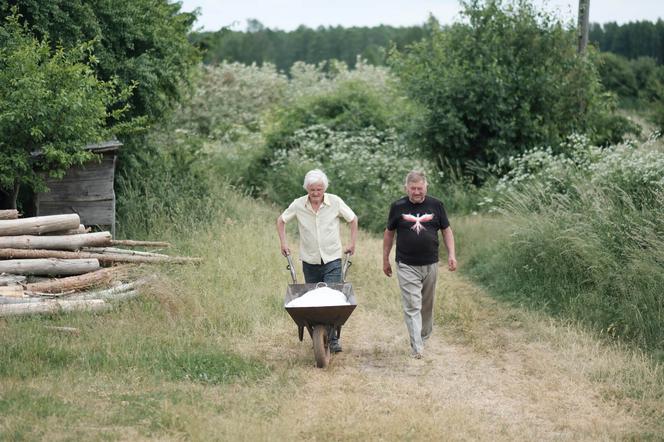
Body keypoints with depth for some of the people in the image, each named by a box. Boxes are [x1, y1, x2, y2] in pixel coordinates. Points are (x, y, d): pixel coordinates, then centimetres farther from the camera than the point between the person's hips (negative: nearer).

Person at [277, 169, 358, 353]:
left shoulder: (335, 202, -6)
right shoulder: (298, 205, -4)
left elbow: (353, 220, 8)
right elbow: (281, 220, 12)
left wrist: (352, 243, 5)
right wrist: (283, 243, 7)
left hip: (332, 261, -2)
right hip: (310, 261, 2)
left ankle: (333, 339, -4)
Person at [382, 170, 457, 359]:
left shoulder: (435, 205, 2)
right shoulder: (398, 207, -1)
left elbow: (446, 230, 9)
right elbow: (389, 233, 9)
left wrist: (451, 254, -2)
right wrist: (385, 260, 10)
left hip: (430, 264, 2)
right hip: (407, 266, -2)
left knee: (427, 305, 13)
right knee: (412, 306, -9)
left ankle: (424, 337, 30)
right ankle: (417, 348, -13)